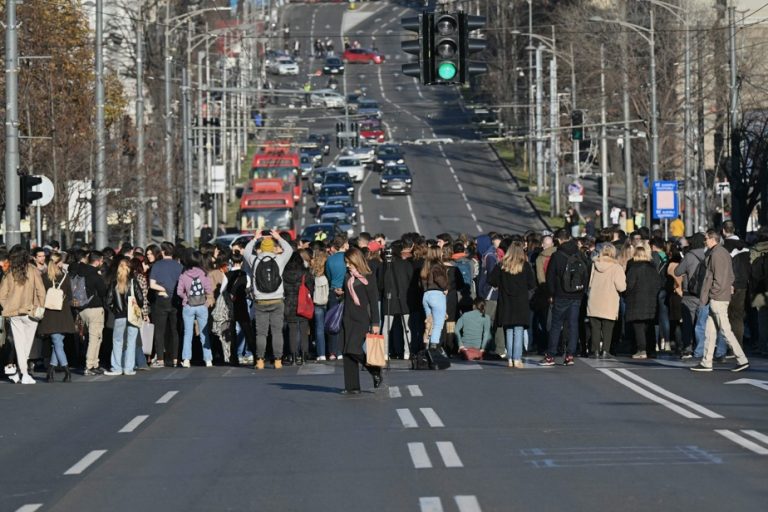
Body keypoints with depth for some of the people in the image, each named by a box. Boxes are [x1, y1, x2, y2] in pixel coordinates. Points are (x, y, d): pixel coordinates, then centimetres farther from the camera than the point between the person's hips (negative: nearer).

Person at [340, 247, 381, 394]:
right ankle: (352, 387, 4)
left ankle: (376, 372, 4)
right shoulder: (348, 277, 13)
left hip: (362, 319, -6)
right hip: (348, 319, 6)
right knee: (348, 353, 1)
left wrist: (375, 323, -9)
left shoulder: (368, 277, -4)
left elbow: (374, 301, -6)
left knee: (354, 350, -18)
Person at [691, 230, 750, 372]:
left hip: (717, 298, -10)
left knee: (726, 330, -7)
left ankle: (742, 360, -6)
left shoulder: (716, 254, -14)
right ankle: (706, 362, 12)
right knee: (710, 330, 10)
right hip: (724, 295, 10)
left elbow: (718, 278, -19)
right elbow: (730, 274, 21)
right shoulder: (724, 252, 16)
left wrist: (710, 294, -13)